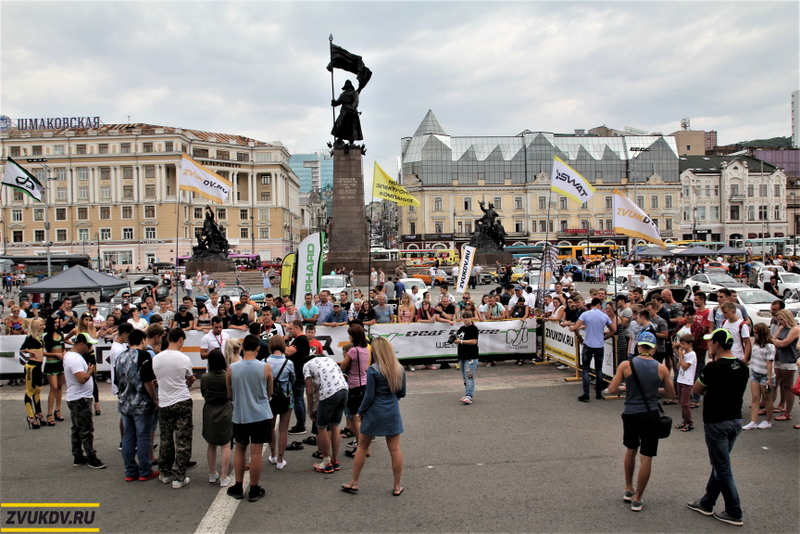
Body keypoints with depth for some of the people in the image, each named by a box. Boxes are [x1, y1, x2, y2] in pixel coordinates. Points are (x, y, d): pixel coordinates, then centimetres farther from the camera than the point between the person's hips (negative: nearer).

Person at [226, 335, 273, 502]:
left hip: (240, 415, 2)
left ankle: (238, 487, 23)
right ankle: (254, 490, 13)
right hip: (260, 415, -2)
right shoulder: (266, 367, -9)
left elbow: (230, 394, 6)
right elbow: (269, 393, 4)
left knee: (240, 449, 18)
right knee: (256, 452, 4)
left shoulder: (232, 369, -7)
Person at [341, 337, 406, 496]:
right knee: (395, 449, 7)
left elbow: (369, 396, -12)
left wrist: (360, 411, 1)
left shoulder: (373, 370, -14)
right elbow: (402, 393, 9)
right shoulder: (400, 369, 0)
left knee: (362, 447, 12)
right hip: (393, 413, 4)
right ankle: (397, 487, 14)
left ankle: (354, 483, 21)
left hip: (375, 413, -4)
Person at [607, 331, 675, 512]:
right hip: (650, 416, -1)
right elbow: (671, 395, 6)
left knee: (631, 450, 23)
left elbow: (612, 390, -8)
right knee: (646, 458, 6)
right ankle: (637, 499, 11)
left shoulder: (626, 365, -8)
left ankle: (628, 490, 32)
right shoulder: (661, 368, -5)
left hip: (630, 414, 1)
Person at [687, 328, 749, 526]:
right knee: (719, 465, 17)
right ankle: (707, 503, 29)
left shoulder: (714, 367, -20)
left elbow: (696, 389, -8)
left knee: (723, 469, 2)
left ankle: (734, 513, 9)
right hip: (736, 420, 8)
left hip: (717, 422, -8)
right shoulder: (742, 367, 3)